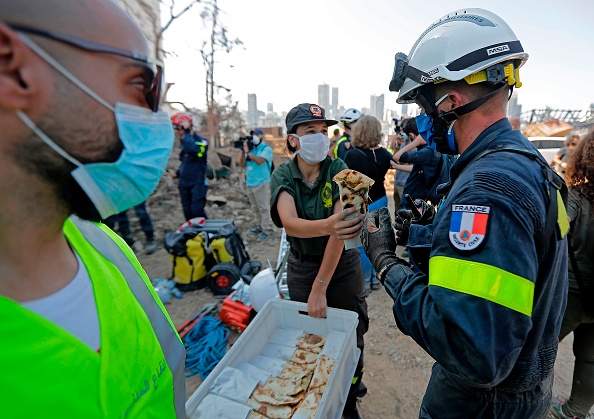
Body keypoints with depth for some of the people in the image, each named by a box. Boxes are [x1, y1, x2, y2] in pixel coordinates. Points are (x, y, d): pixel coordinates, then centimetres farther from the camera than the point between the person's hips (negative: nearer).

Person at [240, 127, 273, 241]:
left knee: (263, 208, -3)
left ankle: (265, 230, 2)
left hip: (261, 183, -7)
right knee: (256, 208, 15)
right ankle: (262, 226, 29)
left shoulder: (266, 148, -4)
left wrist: (247, 151, -12)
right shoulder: (250, 148, 12)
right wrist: (243, 151, -2)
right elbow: (242, 164, 9)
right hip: (250, 183, 7)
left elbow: (259, 161, -21)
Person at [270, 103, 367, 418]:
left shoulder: (338, 170, -15)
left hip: (343, 265, -1)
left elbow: (340, 229, -24)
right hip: (301, 268, 2)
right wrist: (326, 225, -49)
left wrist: (320, 287, -26)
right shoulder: (282, 175, -10)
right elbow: (289, 223, -28)